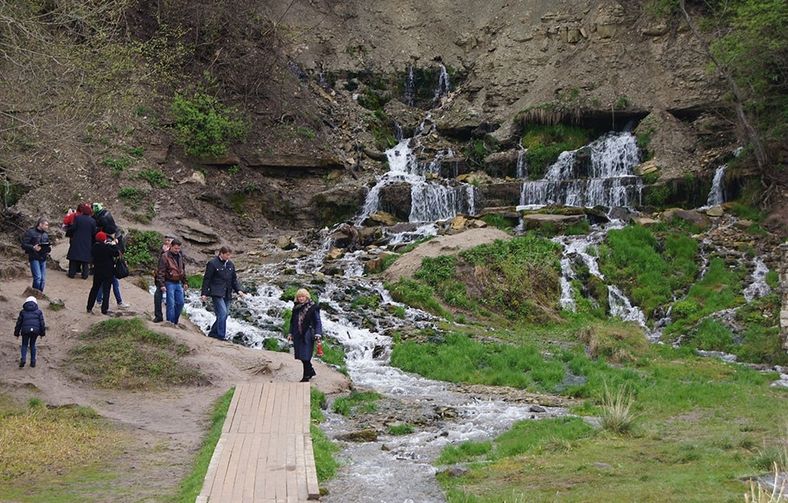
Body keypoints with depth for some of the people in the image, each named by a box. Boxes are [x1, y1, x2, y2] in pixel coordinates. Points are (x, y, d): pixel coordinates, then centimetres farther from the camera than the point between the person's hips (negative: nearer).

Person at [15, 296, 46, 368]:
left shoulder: (23, 312, 10)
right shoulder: (38, 312, 10)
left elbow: (19, 323, 11)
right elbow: (42, 323, 7)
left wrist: (16, 333, 18)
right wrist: (42, 333, 13)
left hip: (25, 330, -1)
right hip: (35, 331, 1)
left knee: (24, 345, 13)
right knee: (32, 345, 18)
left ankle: (23, 359, -9)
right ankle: (33, 361, 14)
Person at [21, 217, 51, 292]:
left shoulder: (45, 234, 14)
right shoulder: (30, 232, -7)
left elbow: (47, 244, 24)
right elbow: (24, 244, -10)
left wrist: (49, 248, 0)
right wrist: (33, 247, -24)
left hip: (43, 258, 6)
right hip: (34, 258, -6)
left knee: (43, 279, 4)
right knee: (37, 278, -14)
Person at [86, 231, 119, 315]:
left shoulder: (95, 246, -4)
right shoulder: (107, 247, -21)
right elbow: (116, 253, -15)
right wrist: (114, 244, 0)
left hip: (97, 271, 5)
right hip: (108, 272, -5)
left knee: (95, 289, 16)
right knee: (106, 290, 4)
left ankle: (89, 308, 18)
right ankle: (104, 309, 5)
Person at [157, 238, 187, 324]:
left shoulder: (180, 256, 12)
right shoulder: (165, 256, -10)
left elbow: (183, 270, 21)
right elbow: (161, 272, -12)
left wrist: (185, 282, 18)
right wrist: (162, 284, -17)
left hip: (178, 283, 7)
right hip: (169, 283, -7)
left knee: (180, 303, 8)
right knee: (171, 304, -6)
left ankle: (175, 321, 19)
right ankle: (170, 323, -1)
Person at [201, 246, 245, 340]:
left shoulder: (230, 264, 14)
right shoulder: (212, 263, -5)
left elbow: (234, 279, 19)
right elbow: (207, 279, -4)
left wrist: (238, 290, 4)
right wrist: (204, 293, -7)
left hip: (227, 295, 7)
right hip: (217, 294, -7)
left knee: (224, 314, 6)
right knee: (222, 313, -18)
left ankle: (213, 333, 19)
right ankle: (221, 335, -12)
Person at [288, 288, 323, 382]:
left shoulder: (313, 308, -6)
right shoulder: (296, 308, 11)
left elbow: (317, 322, -7)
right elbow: (293, 321, 19)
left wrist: (318, 334, -17)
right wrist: (291, 333, 16)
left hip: (308, 335, -6)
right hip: (298, 335, 6)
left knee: (305, 356, -6)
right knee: (301, 356, 8)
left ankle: (306, 376, 5)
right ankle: (311, 371, 27)